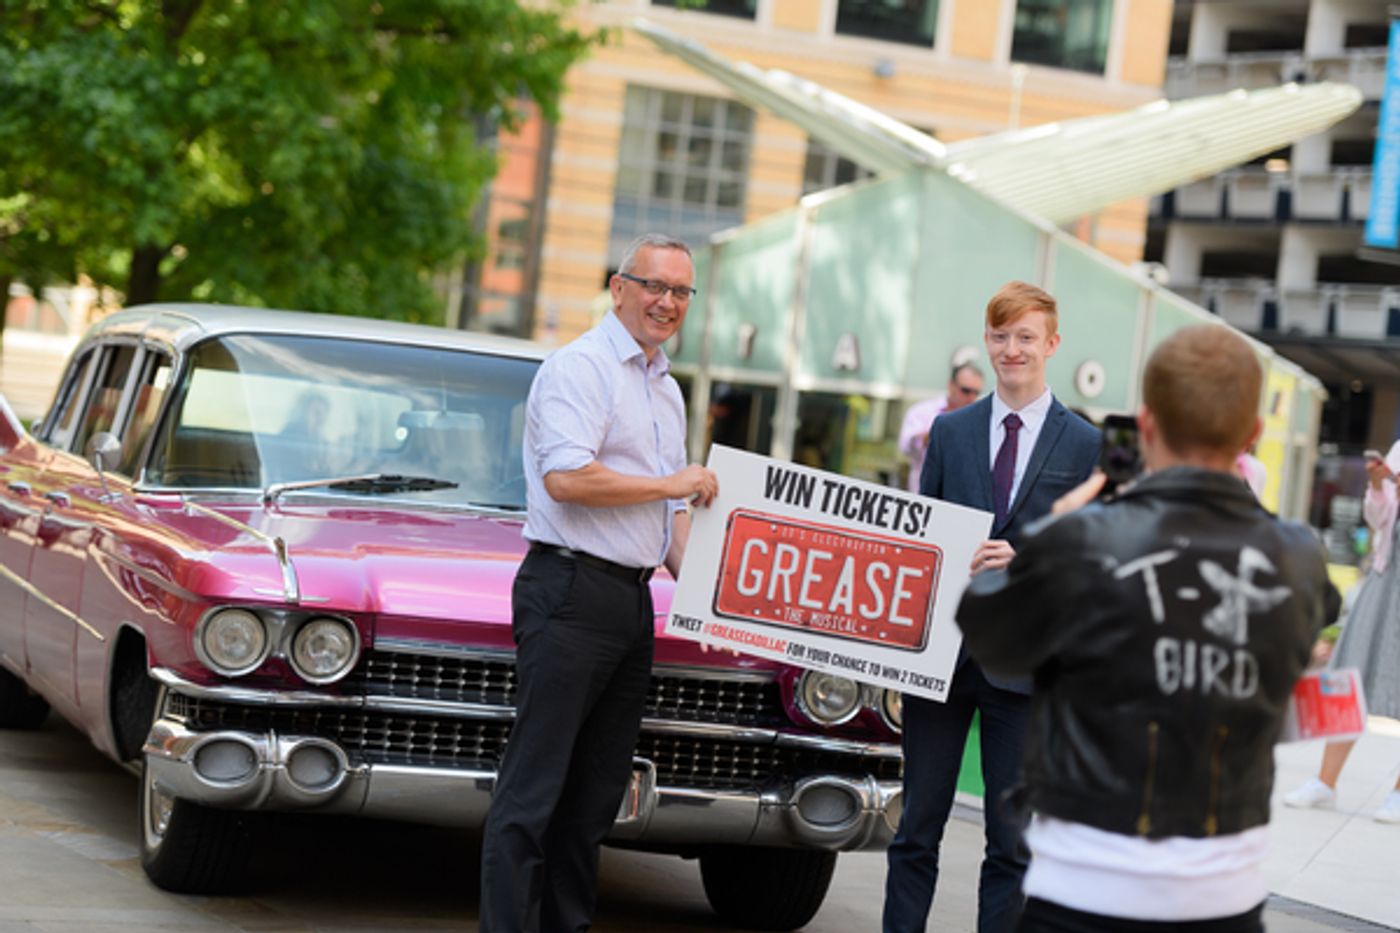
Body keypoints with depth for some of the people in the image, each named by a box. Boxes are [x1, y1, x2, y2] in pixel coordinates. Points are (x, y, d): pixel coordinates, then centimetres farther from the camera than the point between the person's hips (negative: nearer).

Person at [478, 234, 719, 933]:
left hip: (633, 600, 9)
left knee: (597, 792, 10)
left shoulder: (667, 390, 21)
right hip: (570, 592, -9)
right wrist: (671, 483, -10)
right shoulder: (581, 367, -7)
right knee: (534, 787, -9)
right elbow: (567, 479, -20)